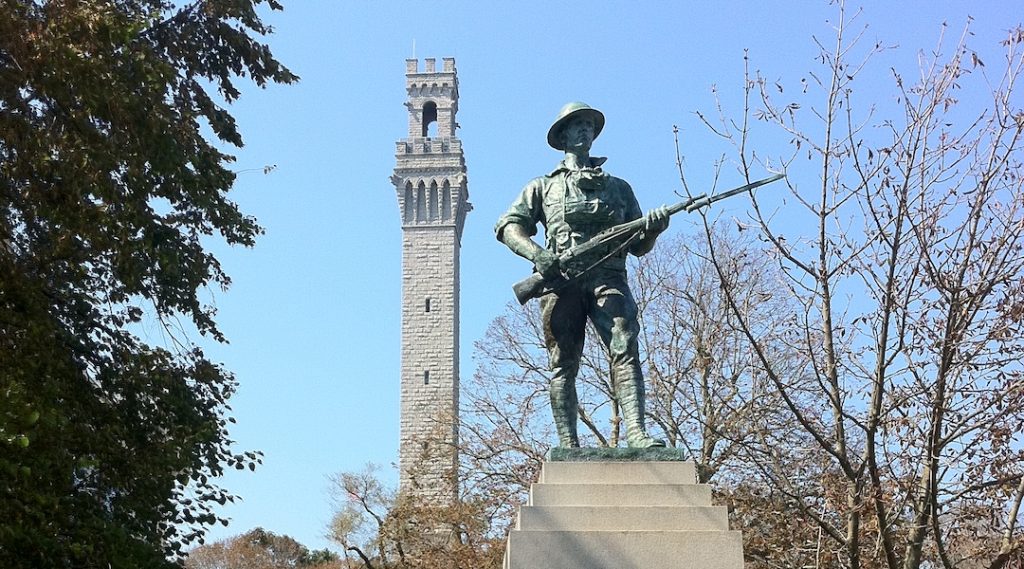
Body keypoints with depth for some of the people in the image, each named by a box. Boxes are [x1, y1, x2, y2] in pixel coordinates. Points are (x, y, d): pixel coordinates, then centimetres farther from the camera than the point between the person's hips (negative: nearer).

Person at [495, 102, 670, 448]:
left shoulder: (619, 187, 29)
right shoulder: (543, 187, 24)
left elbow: (638, 247, 24)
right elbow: (508, 226, 11)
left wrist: (654, 228, 0)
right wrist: (536, 253, -9)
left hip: (607, 277, 1)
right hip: (560, 280, 0)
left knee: (626, 350, -19)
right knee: (563, 364, -6)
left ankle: (637, 434, -30)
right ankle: (568, 445, -7)